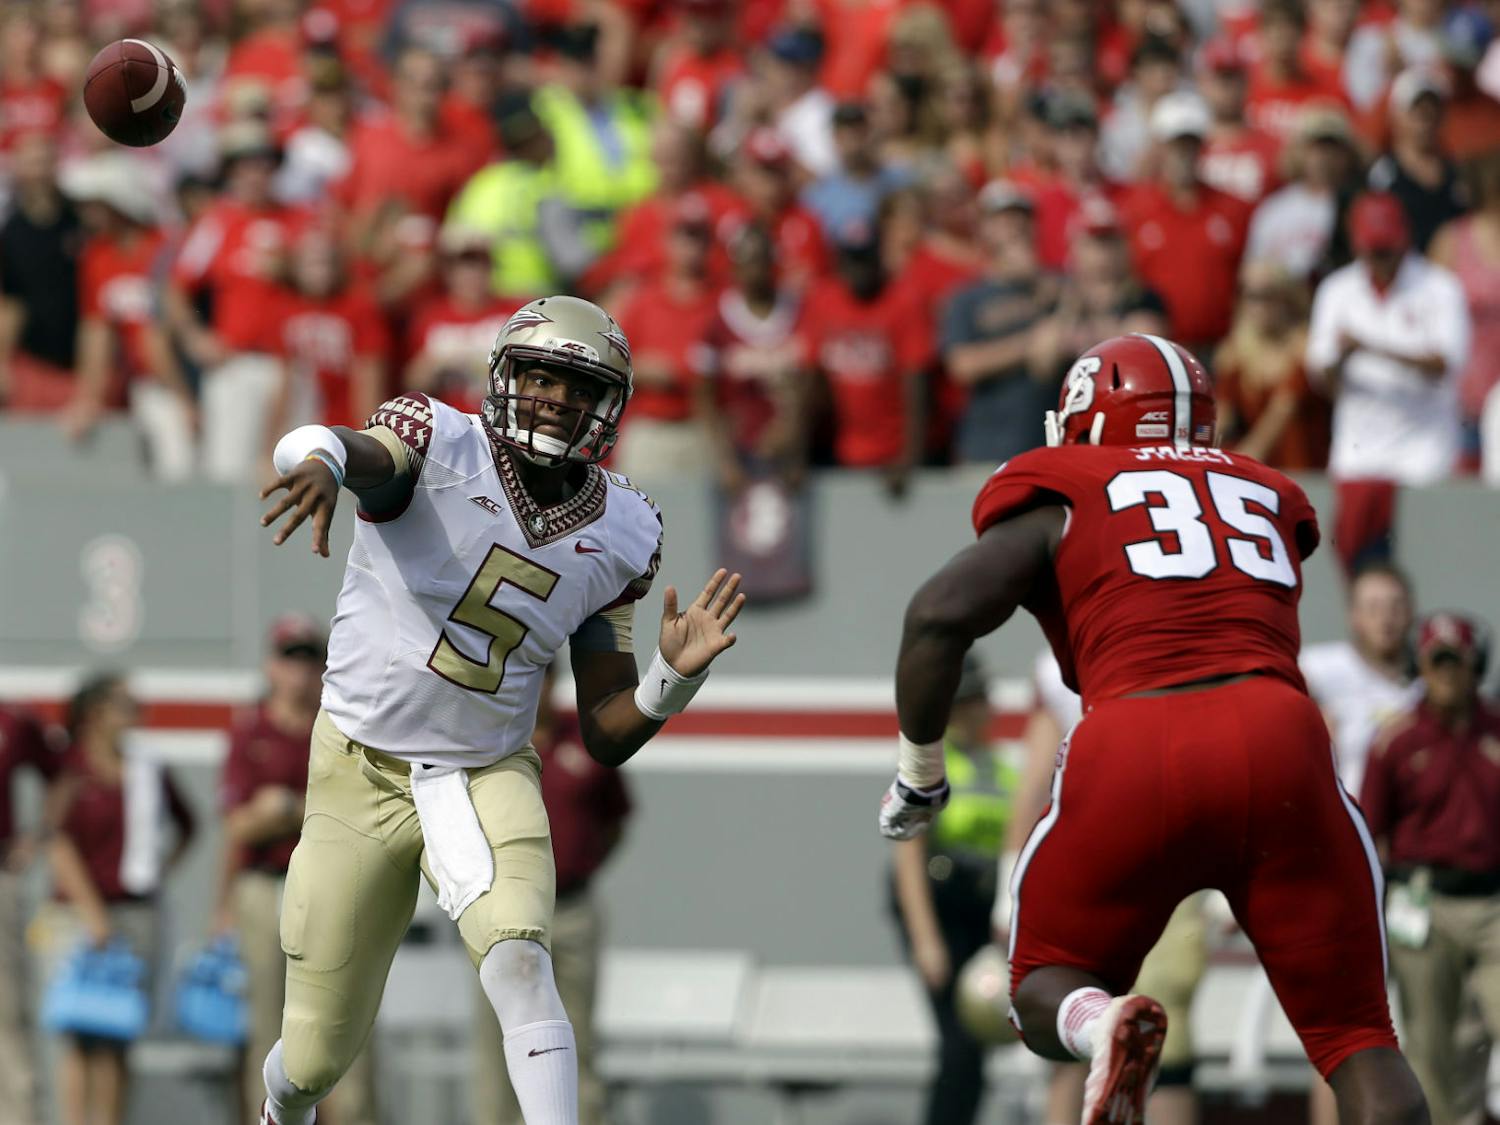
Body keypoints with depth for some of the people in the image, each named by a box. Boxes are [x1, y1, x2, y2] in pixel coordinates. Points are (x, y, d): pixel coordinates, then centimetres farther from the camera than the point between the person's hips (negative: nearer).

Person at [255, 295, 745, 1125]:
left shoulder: (620, 537, -2)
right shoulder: (443, 448, -15)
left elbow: (607, 737, 2)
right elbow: (370, 452, -41)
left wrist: (674, 676, -18)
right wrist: (320, 460, -65)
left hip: (489, 777, 2)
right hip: (362, 773, -2)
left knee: (519, 964, -27)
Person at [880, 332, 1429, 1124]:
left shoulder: (1061, 498, 16)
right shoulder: (1269, 499, 27)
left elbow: (941, 615, 5)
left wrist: (918, 774, 16)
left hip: (1134, 760, -2)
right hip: (1280, 745, 2)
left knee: (1045, 994, 20)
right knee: (1356, 1040, 11)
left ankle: (1098, 1023, -17)